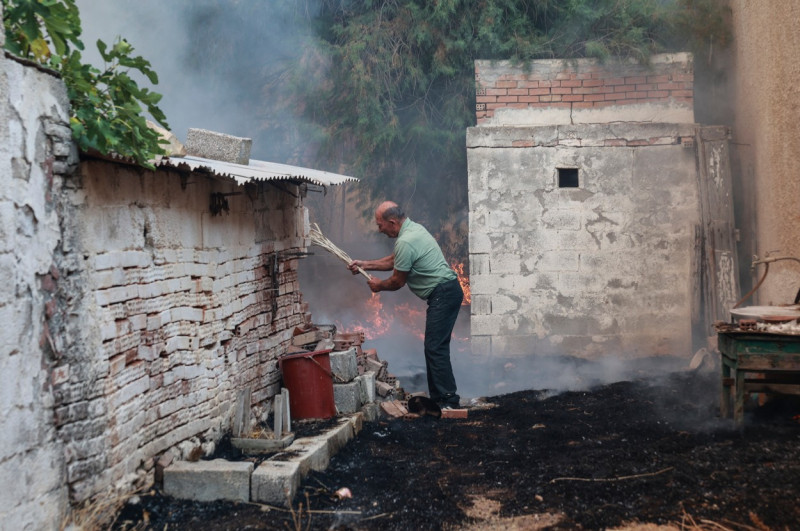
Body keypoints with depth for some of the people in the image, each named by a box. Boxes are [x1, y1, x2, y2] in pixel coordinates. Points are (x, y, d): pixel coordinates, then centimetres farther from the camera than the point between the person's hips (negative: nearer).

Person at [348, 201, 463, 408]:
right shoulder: (413, 228, 13)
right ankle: (438, 397, 16)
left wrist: (379, 285, 11)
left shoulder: (405, 242, -20)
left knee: (435, 348, -9)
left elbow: (397, 282, -9)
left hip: (443, 295, -11)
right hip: (449, 291, 11)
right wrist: (365, 264, 25)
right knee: (435, 347, 12)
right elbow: (394, 261, 27)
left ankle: (447, 399, -7)